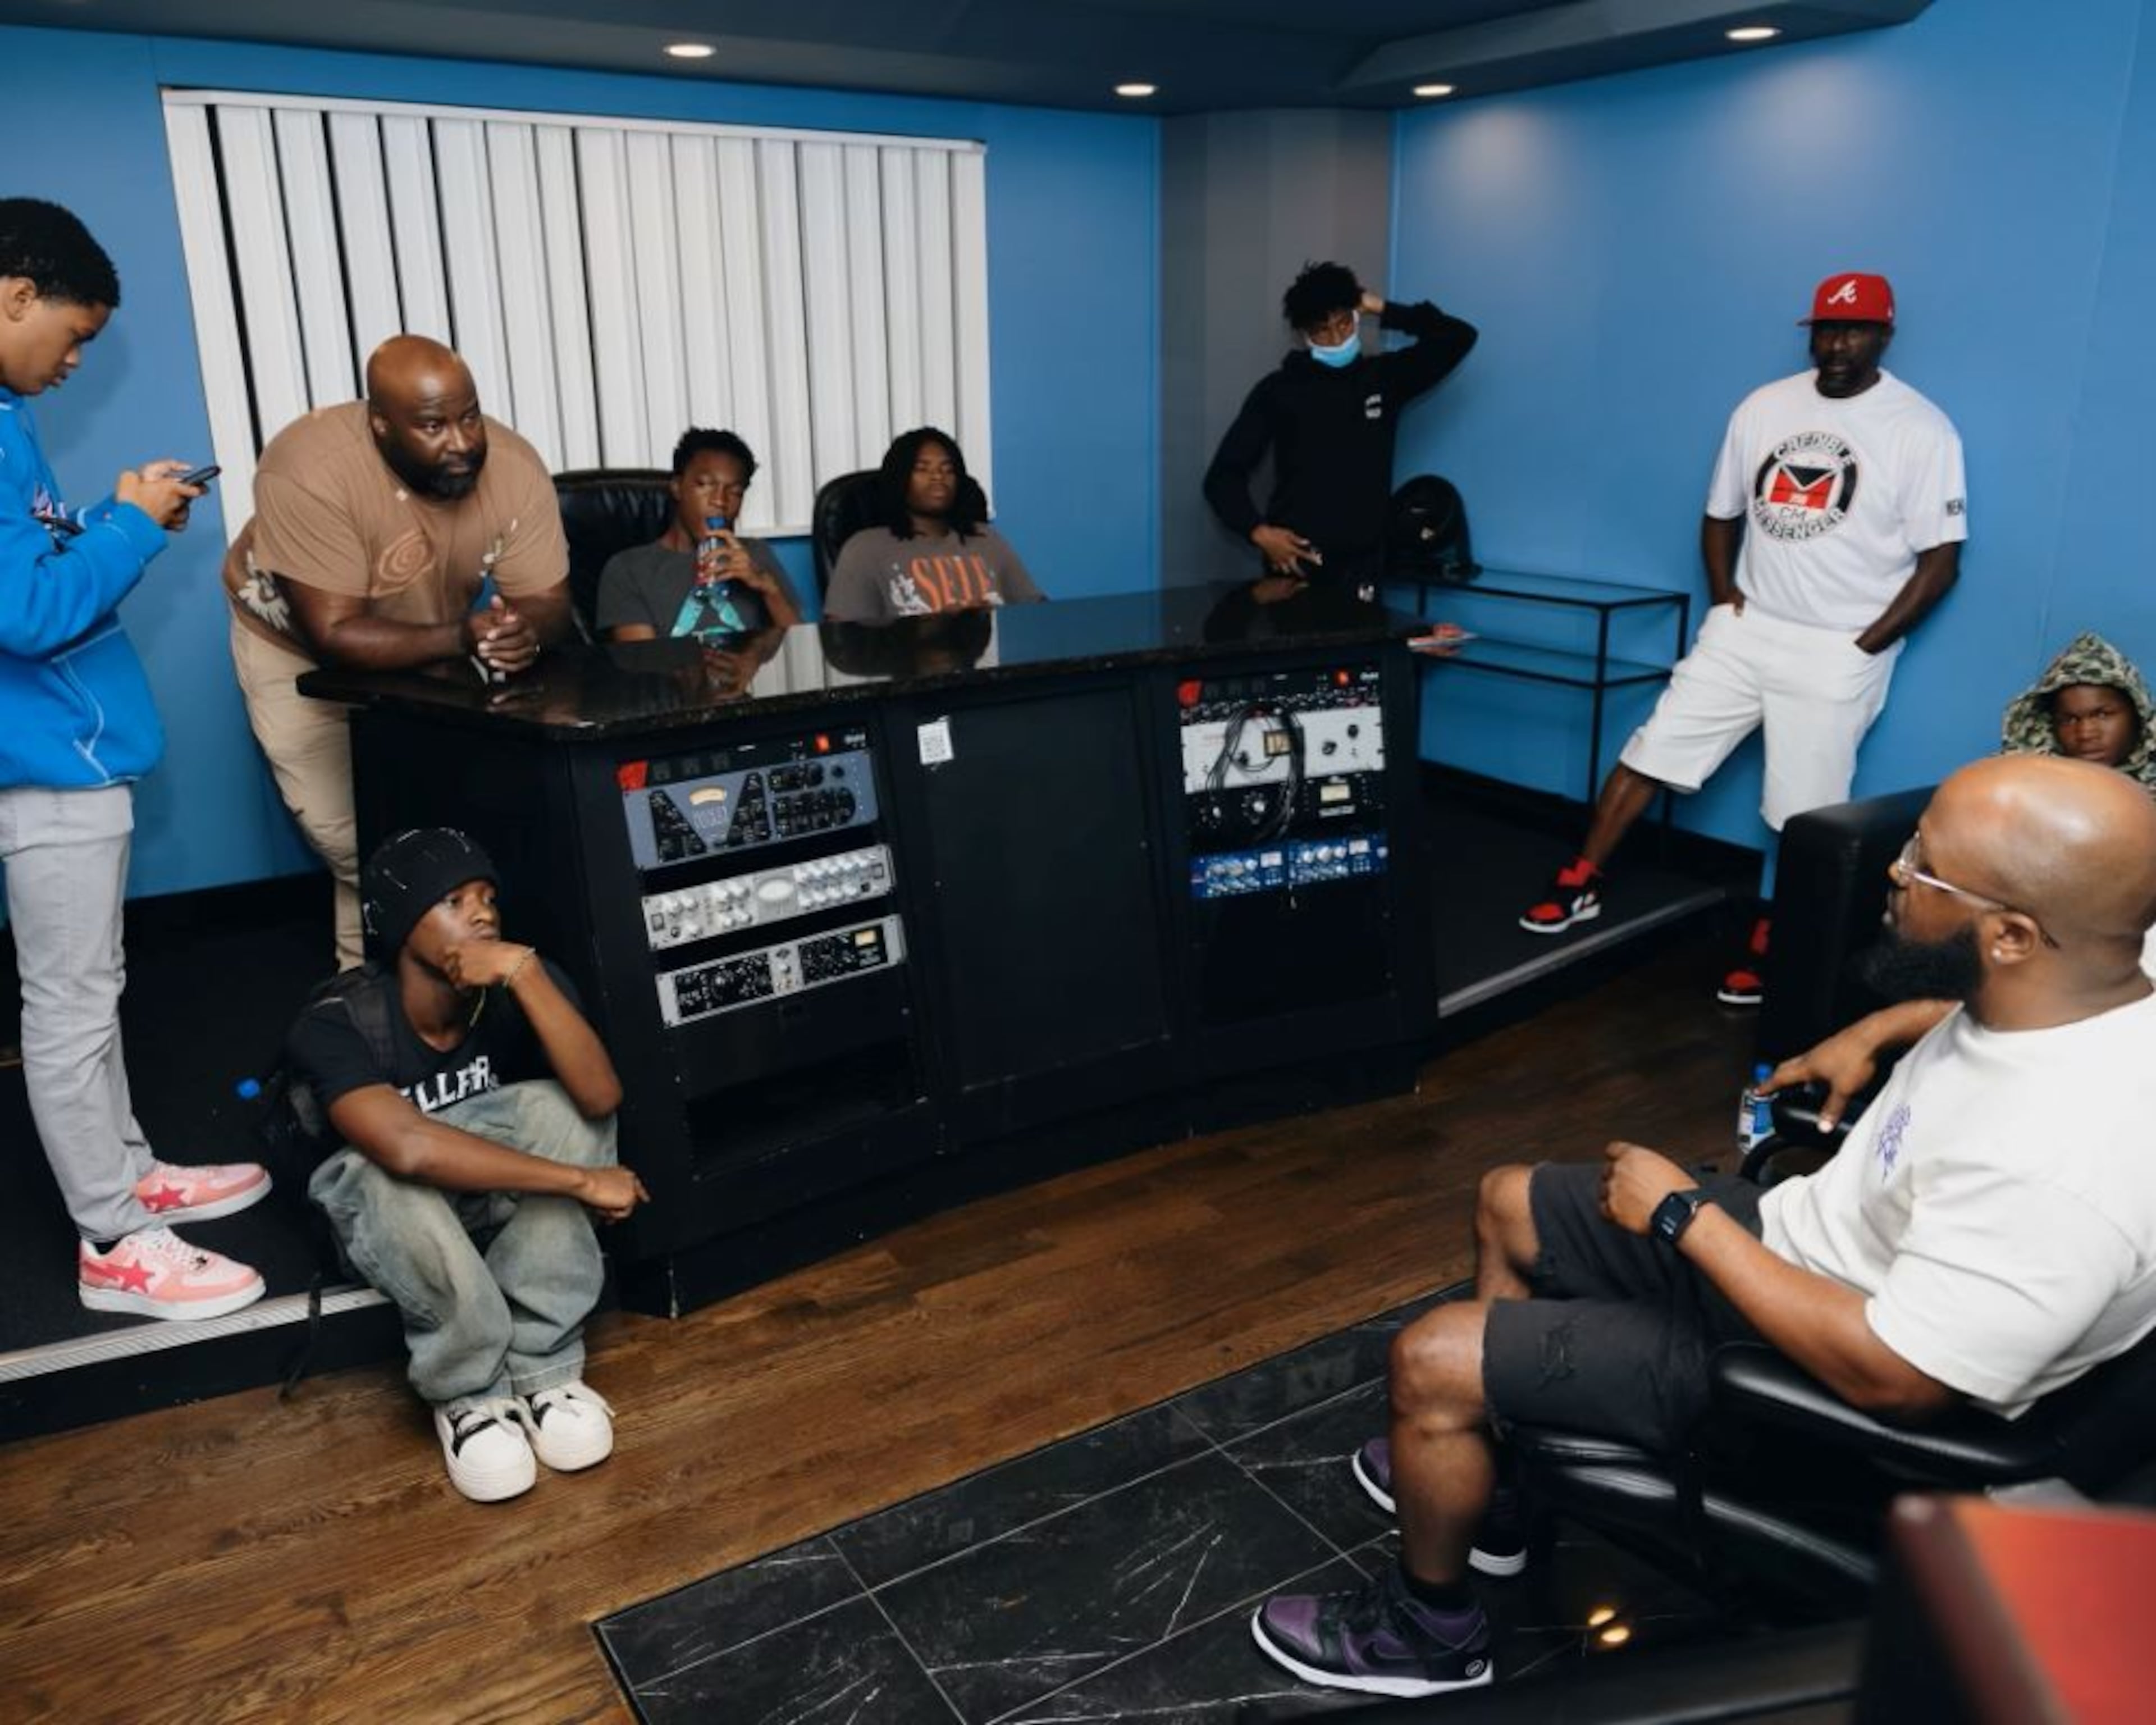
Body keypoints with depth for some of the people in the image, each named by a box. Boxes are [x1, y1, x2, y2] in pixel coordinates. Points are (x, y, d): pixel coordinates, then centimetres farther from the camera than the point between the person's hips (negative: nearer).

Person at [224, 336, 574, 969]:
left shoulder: (514, 465, -27)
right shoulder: (309, 472, -38)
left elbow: (547, 600, -23)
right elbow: (336, 635, -38)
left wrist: (522, 630, -47)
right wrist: (461, 637, -52)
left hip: (430, 645, 3)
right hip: (300, 645, -3)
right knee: (354, 837, -6)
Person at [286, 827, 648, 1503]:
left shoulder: (518, 987, -20)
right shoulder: (336, 1023, -28)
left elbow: (601, 1099, -35)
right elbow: (409, 1148, -45)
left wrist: (525, 971, -44)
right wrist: (582, 1181, -42)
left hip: (502, 1197, 3)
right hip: (385, 1206, -2)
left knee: (557, 1108, -30)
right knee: (396, 1181, -39)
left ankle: (543, 1372, -20)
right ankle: (470, 1393, -15)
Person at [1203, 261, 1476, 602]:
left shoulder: (1383, 378, 11)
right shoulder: (1278, 389, 4)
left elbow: (1459, 337, 5)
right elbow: (1224, 475, 4)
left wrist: (1383, 310, 4)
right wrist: (1258, 532, -12)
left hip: (1361, 569, 2)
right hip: (1293, 565, -1)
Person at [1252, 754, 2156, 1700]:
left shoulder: (2059, 1168, -37)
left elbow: (1889, 1376, -30)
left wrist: (1685, 1216, -23)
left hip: (1804, 1370, -9)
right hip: (1790, 1238, 9)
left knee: (1430, 1361, -9)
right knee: (1507, 1204, 19)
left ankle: (1429, 1627, 20)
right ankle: (1482, 1488, 35)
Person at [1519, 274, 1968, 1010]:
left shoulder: (1921, 430, -8)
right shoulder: (1763, 407, 5)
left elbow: (1939, 561, -8)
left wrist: (1866, 645, -13)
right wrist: (1723, 602, 3)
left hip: (1837, 653, -4)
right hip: (1745, 630, 4)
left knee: (1806, 815, 2)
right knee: (1652, 750, 1)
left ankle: (1770, 944, 17)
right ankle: (1581, 885, 13)